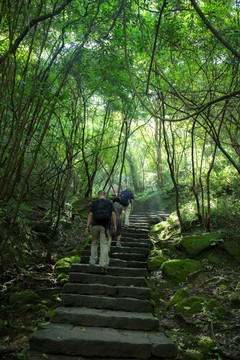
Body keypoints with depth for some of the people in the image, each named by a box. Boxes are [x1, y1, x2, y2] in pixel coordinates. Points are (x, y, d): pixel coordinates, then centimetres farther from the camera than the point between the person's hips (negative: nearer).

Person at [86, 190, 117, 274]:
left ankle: (93, 261, 18)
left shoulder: (94, 202, 8)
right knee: (104, 245, -2)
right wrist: (114, 225, 2)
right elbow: (113, 213, -1)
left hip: (95, 225, 1)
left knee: (94, 243, 17)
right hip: (105, 226, -1)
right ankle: (103, 264, -10)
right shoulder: (109, 202, 8)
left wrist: (87, 226, 0)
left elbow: (90, 214, 0)